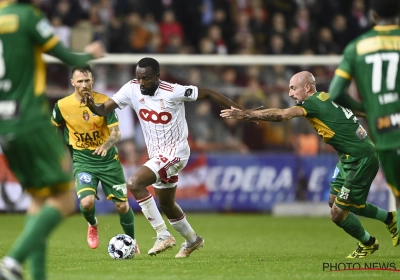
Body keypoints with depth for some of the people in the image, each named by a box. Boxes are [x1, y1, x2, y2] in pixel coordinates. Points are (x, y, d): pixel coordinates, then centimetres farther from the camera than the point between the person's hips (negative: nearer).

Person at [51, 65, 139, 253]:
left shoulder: (104, 102, -12)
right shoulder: (62, 106, -10)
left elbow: (116, 133, -15)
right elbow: (54, 127, 10)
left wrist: (106, 146, -34)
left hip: (108, 160, 0)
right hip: (83, 161, 0)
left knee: (122, 205, 3)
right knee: (87, 202, -23)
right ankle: (92, 225, 13)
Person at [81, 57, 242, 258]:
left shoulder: (173, 92, -23)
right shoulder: (132, 89, -8)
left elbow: (207, 93, -13)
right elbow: (104, 109, -10)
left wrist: (238, 110, -11)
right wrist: (92, 106, -34)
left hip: (174, 153, -8)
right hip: (157, 155, 8)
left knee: (134, 183, -24)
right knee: (166, 204, 22)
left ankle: (163, 235, -17)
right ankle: (192, 240, 47)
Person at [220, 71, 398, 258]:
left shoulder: (314, 103, -19)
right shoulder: (325, 98, 8)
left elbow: (281, 115, -29)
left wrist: (245, 114, -27)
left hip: (361, 161, -10)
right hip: (349, 158, 10)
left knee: (338, 213, -3)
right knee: (334, 201, 19)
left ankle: (368, 244, 23)